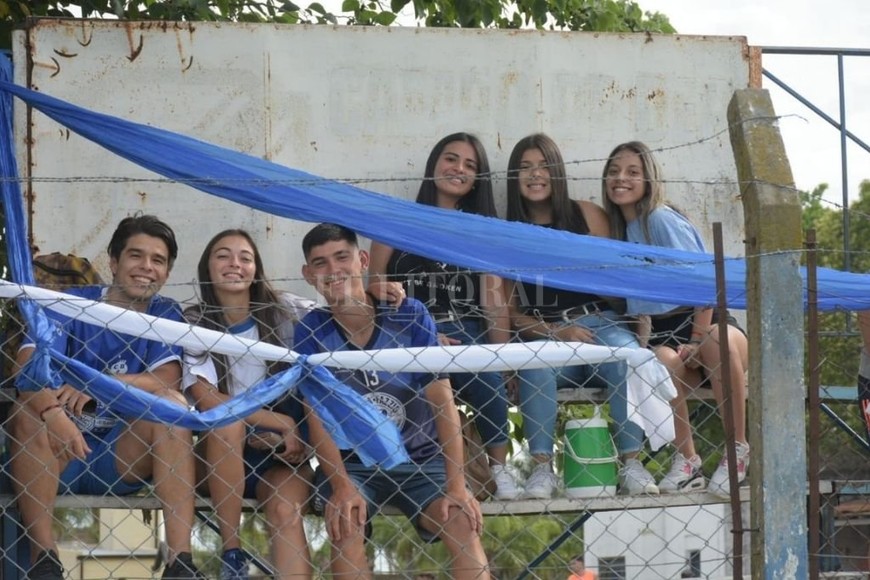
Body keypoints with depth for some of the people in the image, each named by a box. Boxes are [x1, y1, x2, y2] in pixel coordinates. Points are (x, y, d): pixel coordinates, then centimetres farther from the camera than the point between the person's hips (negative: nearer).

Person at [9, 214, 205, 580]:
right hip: (57, 458, -1)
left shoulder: (165, 315, 2)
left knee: (171, 402, -23)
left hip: (124, 458, 1)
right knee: (31, 408, -30)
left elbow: (167, 380, -16)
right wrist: (53, 413, -43)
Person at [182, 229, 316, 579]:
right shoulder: (193, 325, -3)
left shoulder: (284, 312, 1)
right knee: (228, 422, -33)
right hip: (221, 454, 0)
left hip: (282, 451, 0)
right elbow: (208, 402, -15)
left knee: (286, 511, -29)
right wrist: (283, 424, -17)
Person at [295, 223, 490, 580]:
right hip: (351, 463, 0)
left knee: (464, 524, -26)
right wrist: (342, 485, -26)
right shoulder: (311, 332, -4)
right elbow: (318, 416, -9)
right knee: (344, 521, -32)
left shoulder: (410, 316, -5)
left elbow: (443, 402, -7)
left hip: (421, 460, 0)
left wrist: (456, 484, -17)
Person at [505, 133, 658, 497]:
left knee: (624, 351, -34)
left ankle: (631, 463, -34)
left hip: (597, 322, 0)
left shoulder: (586, 215, 11)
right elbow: (509, 310, 5)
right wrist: (554, 332, -9)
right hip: (542, 334, 0)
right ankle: (542, 467, -36)